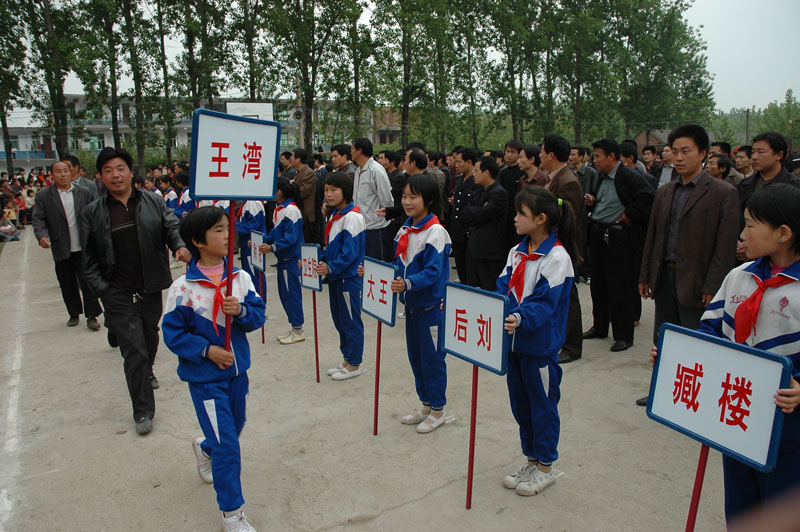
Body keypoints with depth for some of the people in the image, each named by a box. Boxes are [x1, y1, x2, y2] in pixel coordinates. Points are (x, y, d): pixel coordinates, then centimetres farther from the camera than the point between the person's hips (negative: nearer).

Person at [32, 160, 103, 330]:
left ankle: (91, 316, 7)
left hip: (84, 248, 0)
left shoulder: (84, 192, 4)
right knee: (68, 285, 11)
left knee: (88, 282, -1)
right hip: (61, 251, 1)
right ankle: (74, 314, 26)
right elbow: (38, 219, -2)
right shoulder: (43, 196, 2)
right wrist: (42, 235, -21)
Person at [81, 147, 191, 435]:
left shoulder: (154, 202, 3)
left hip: (151, 289, 2)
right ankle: (143, 411, 8)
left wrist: (180, 246, -23)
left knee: (150, 338, 23)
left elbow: (172, 228, 0)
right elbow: (89, 257, 1)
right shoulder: (93, 213, 0)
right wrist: (101, 289, -7)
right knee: (134, 351, -4)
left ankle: (146, 374, 54)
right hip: (118, 295, -2)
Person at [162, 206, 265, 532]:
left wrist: (242, 311, -22)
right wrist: (206, 350, -20)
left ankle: (205, 449, 58)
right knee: (227, 444, -3)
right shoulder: (183, 288, -17)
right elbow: (173, 332, -10)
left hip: (238, 371, 5)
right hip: (205, 378, -5)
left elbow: (258, 315, -1)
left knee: (233, 430, 23)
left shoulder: (240, 278, -5)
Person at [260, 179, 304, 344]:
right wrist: (264, 242, 4)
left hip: (291, 259, -10)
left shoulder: (291, 209, -17)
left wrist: (272, 247, -24)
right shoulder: (278, 208, 11)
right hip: (283, 258, 10)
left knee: (291, 293, -2)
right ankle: (294, 329, 25)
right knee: (284, 293, 14)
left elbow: (291, 237, -22)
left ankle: (298, 331, 9)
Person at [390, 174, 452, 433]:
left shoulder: (435, 232, -17)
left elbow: (432, 272, -23)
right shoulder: (405, 229, 7)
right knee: (415, 355, 17)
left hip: (431, 306, -8)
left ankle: (437, 409, 21)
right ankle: (425, 405, 33)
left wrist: (408, 284, -35)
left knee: (432, 357, 3)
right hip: (411, 304, 8)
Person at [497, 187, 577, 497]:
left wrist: (521, 318, -37)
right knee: (520, 402, 17)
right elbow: (504, 289, 5)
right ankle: (531, 459, 35)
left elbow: (545, 301, -22)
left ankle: (545, 466, 26)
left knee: (542, 404, 8)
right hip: (514, 341, 7)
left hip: (540, 345, -7)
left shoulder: (557, 257, -15)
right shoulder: (517, 252, 8)